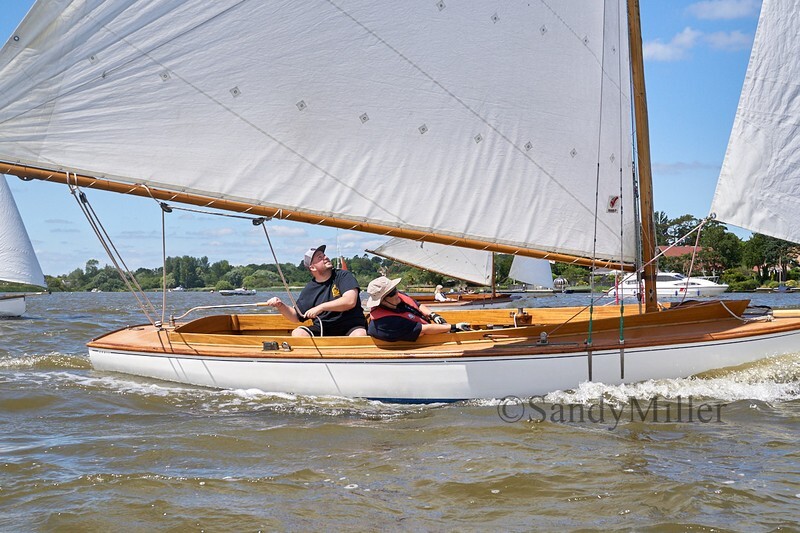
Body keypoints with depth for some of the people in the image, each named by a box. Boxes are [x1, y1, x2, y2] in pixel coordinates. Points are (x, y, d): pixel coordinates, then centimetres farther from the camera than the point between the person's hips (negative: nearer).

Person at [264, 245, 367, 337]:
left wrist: (321, 307, -18)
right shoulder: (309, 290, 11)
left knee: (360, 334, -36)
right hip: (323, 330, 3)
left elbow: (350, 301, -15)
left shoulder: (344, 276, 1)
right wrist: (280, 306, -5)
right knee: (297, 333, -20)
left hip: (350, 327, -3)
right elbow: (296, 317, 15)